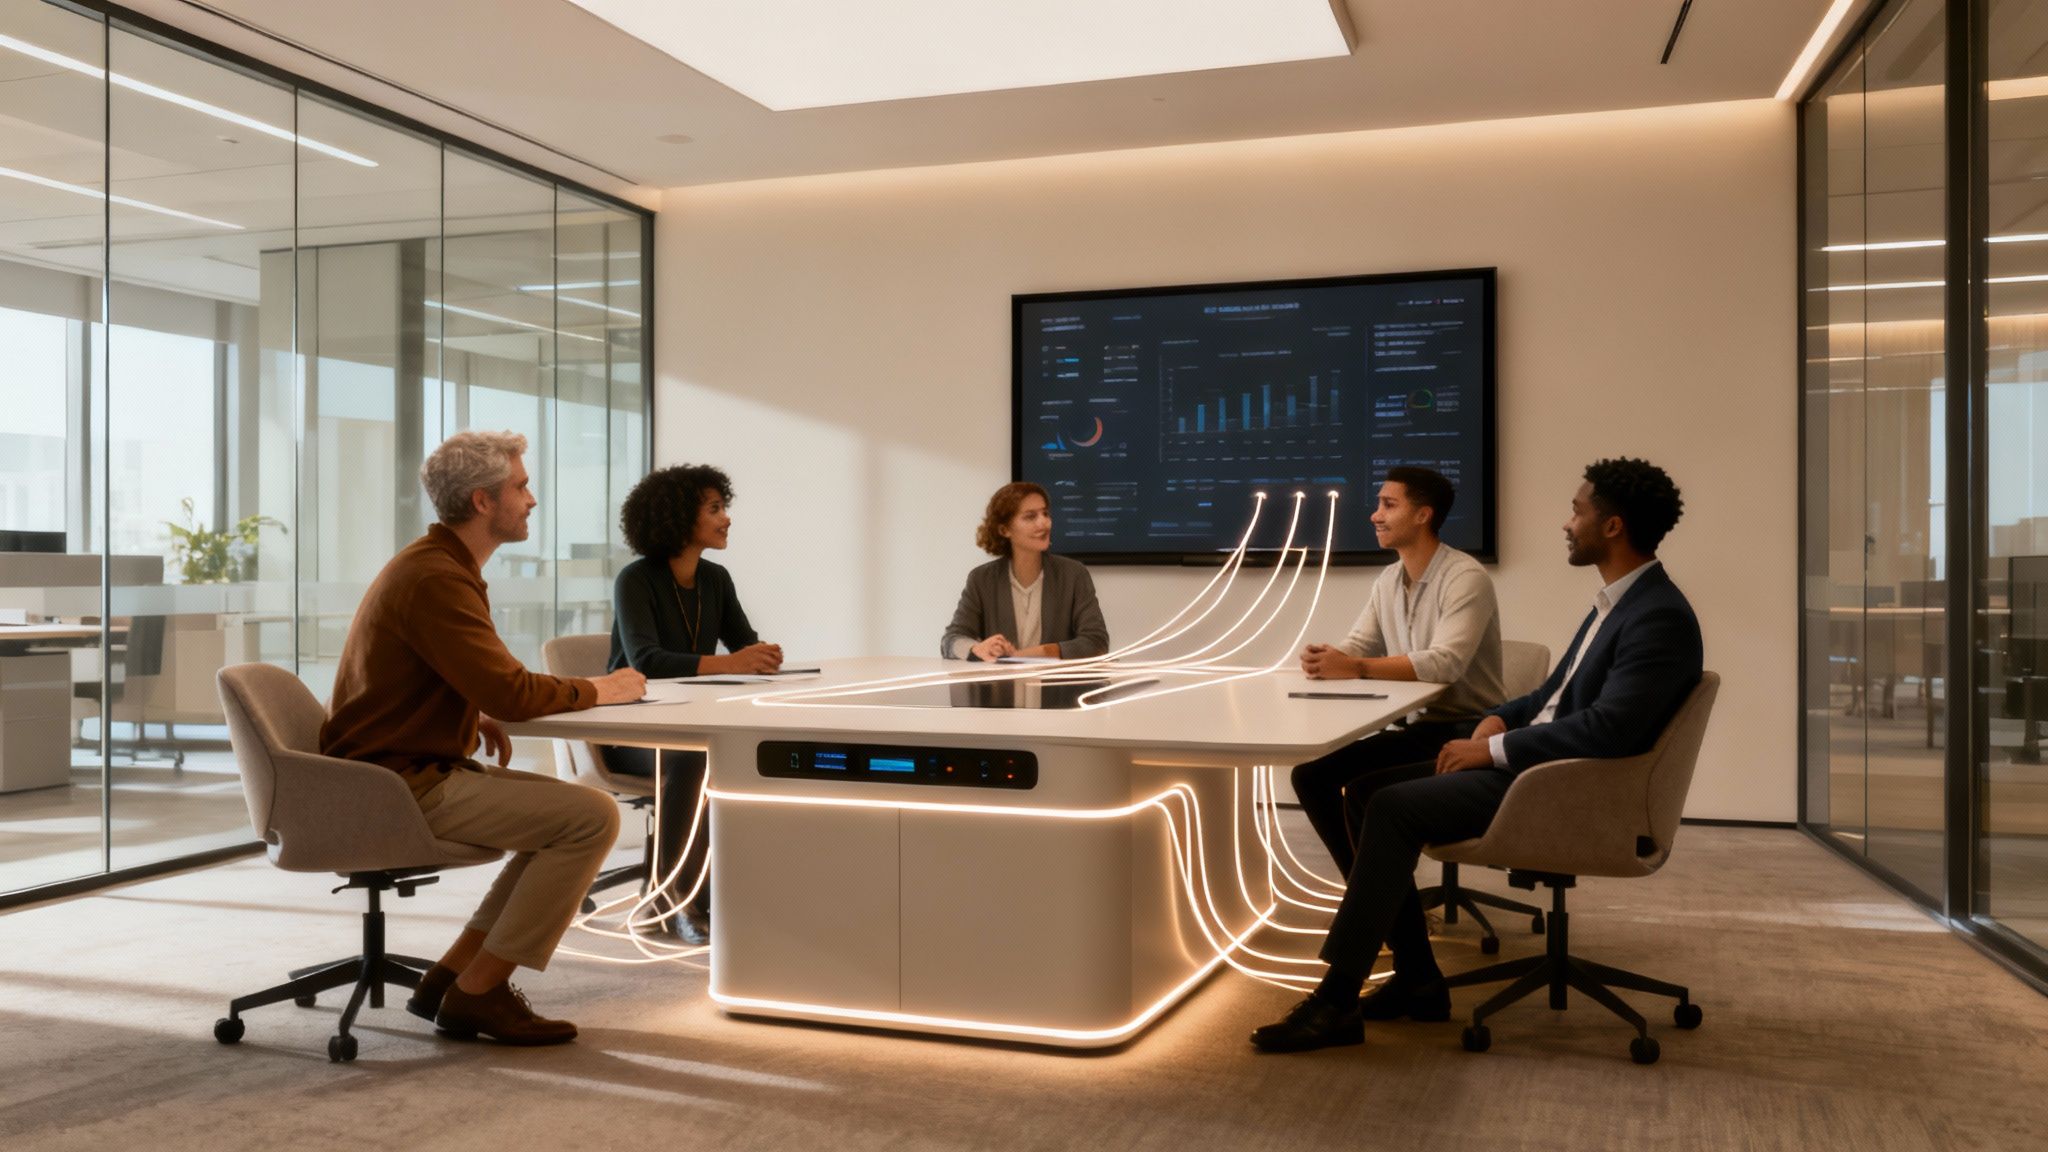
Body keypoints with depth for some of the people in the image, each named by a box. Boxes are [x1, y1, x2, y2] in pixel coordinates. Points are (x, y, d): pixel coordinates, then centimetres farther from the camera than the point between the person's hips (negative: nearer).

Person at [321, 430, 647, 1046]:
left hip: (417, 768, 11)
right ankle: (477, 993, -8)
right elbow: (509, 691, -24)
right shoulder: (435, 578, -19)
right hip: (404, 785, -10)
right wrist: (596, 690, -8)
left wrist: (476, 716, 6)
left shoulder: (436, 563, 15)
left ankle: (452, 975, 8)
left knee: (570, 809, 10)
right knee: (593, 818, -17)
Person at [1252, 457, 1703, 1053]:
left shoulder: (1660, 617, -17)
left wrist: (1495, 749, -20)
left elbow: (1607, 729, -26)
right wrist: (1500, 718, 1)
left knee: (1392, 808, -21)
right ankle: (1416, 980, 6)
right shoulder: (1618, 599, 15)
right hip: (1534, 760, 10)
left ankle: (1336, 1003, -16)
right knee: (1374, 791, 2)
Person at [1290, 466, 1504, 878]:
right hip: (1415, 729, 8)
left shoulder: (1466, 577, -16)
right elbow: (1355, 647, 8)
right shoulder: (1388, 580, 10)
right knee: (1311, 774, -4)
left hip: (1467, 734, -8)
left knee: (1364, 792, -26)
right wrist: (1324, 658, -17)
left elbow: (1445, 663, -29)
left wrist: (1356, 668, -32)